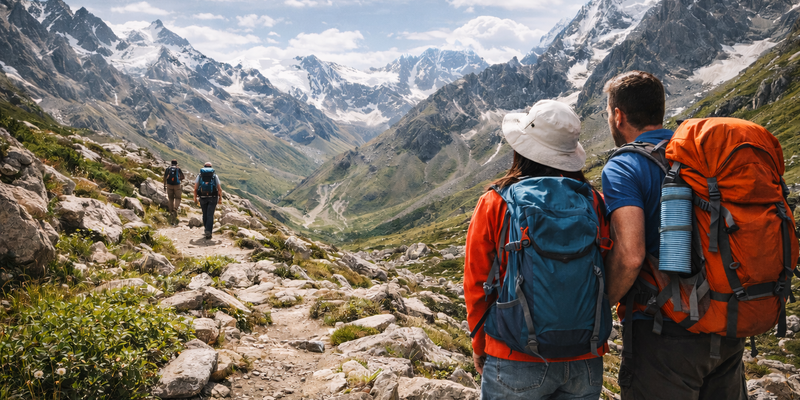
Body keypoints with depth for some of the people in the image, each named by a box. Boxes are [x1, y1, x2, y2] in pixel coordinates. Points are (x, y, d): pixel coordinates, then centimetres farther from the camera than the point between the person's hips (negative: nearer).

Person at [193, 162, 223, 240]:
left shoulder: (200, 176, 7)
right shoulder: (215, 176, 5)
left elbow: (195, 188, 1)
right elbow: (219, 189, 0)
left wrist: (195, 198, 7)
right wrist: (220, 198, 7)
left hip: (203, 198, 1)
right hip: (212, 198, -1)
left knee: (205, 215, 15)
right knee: (210, 215, -4)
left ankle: (208, 230, 27)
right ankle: (208, 232, -15)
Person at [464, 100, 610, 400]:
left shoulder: (494, 204, -11)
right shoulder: (594, 202, -4)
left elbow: (477, 284, -5)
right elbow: (608, 279, 4)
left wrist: (479, 346, 10)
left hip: (516, 362, -2)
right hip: (586, 363, 3)